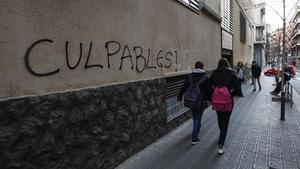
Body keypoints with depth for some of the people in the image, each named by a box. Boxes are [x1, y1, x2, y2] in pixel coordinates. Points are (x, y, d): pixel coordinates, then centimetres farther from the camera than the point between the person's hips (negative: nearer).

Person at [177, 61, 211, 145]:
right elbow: (209, 90, -5)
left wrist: (179, 96, 15)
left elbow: (183, 88, 4)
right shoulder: (205, 77, -7)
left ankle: (195, 131, 44)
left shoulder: (189, 76, 1)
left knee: (195, 117, 23)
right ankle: (194, 138, 3)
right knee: (198, 119, 3)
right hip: (201, 102, -4)